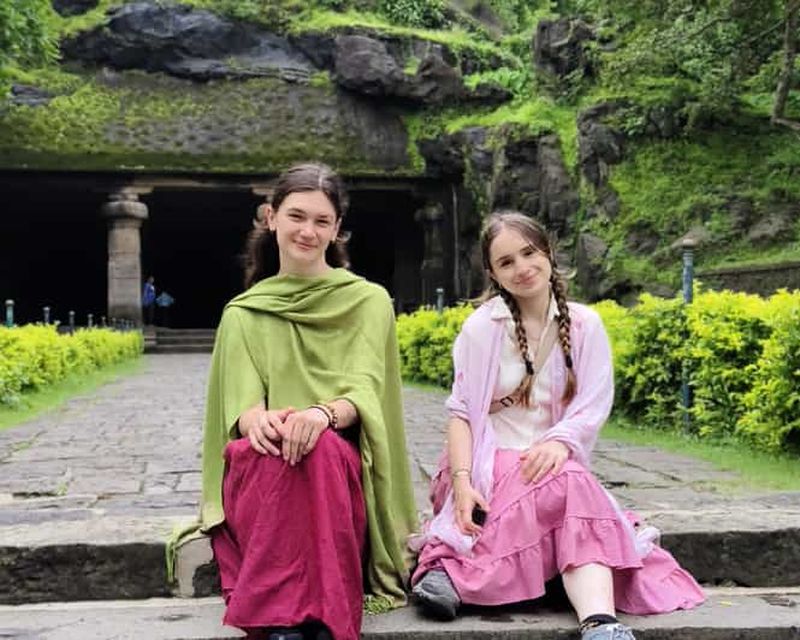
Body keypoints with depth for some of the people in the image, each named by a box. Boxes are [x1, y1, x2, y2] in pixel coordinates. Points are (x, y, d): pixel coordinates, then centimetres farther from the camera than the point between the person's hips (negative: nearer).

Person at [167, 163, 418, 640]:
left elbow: (364, 391, -7)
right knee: (275, 454, -36)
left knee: (318, 451, -37)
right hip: (258, 472, 1)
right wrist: (257, 420, -27)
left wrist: (323, 413, -31)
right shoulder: (242, 314, 12)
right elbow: (241, 404, 0)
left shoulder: (369, 301, 7)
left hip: (341, 464, -1)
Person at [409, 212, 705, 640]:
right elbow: (461, 411, -4)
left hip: (555, 461, 3)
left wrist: (559, 441, -24)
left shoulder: (584, 325, 4)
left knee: (573, 486, -34)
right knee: (569, 488, -33)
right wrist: (462, 482, -20)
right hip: (490, 460, -2)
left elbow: (594, 405, -2)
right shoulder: (482, 327, -2)